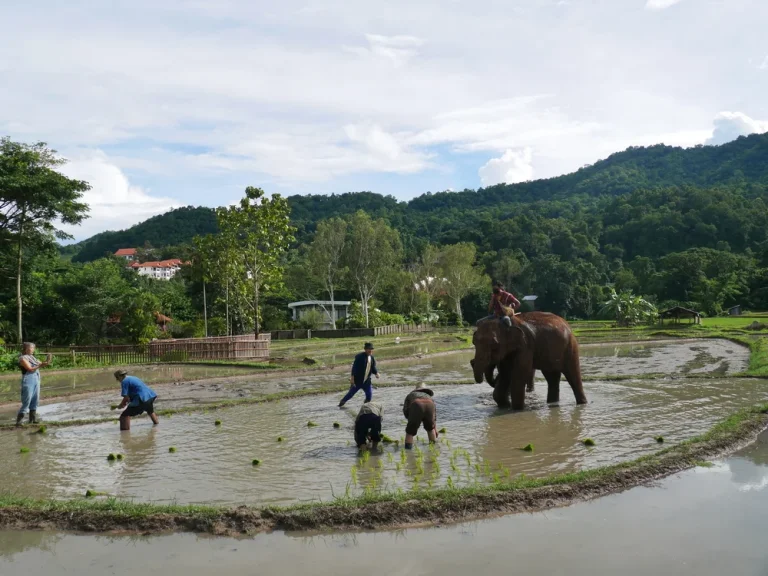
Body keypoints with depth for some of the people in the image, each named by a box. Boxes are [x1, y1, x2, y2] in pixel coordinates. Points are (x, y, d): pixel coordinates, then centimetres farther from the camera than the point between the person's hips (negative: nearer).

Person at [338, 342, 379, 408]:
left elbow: (373, 368, 13)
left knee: (369, 395, -1)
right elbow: (354, 367, -17)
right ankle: (341, 404, 25)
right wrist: (352, 377, -21)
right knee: (351, 393, 4)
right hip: (357, 380, -5)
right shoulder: (360, 357, -15)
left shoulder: (372, 358, 5)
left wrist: (376, 373, -7)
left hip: (366, 381, 6)